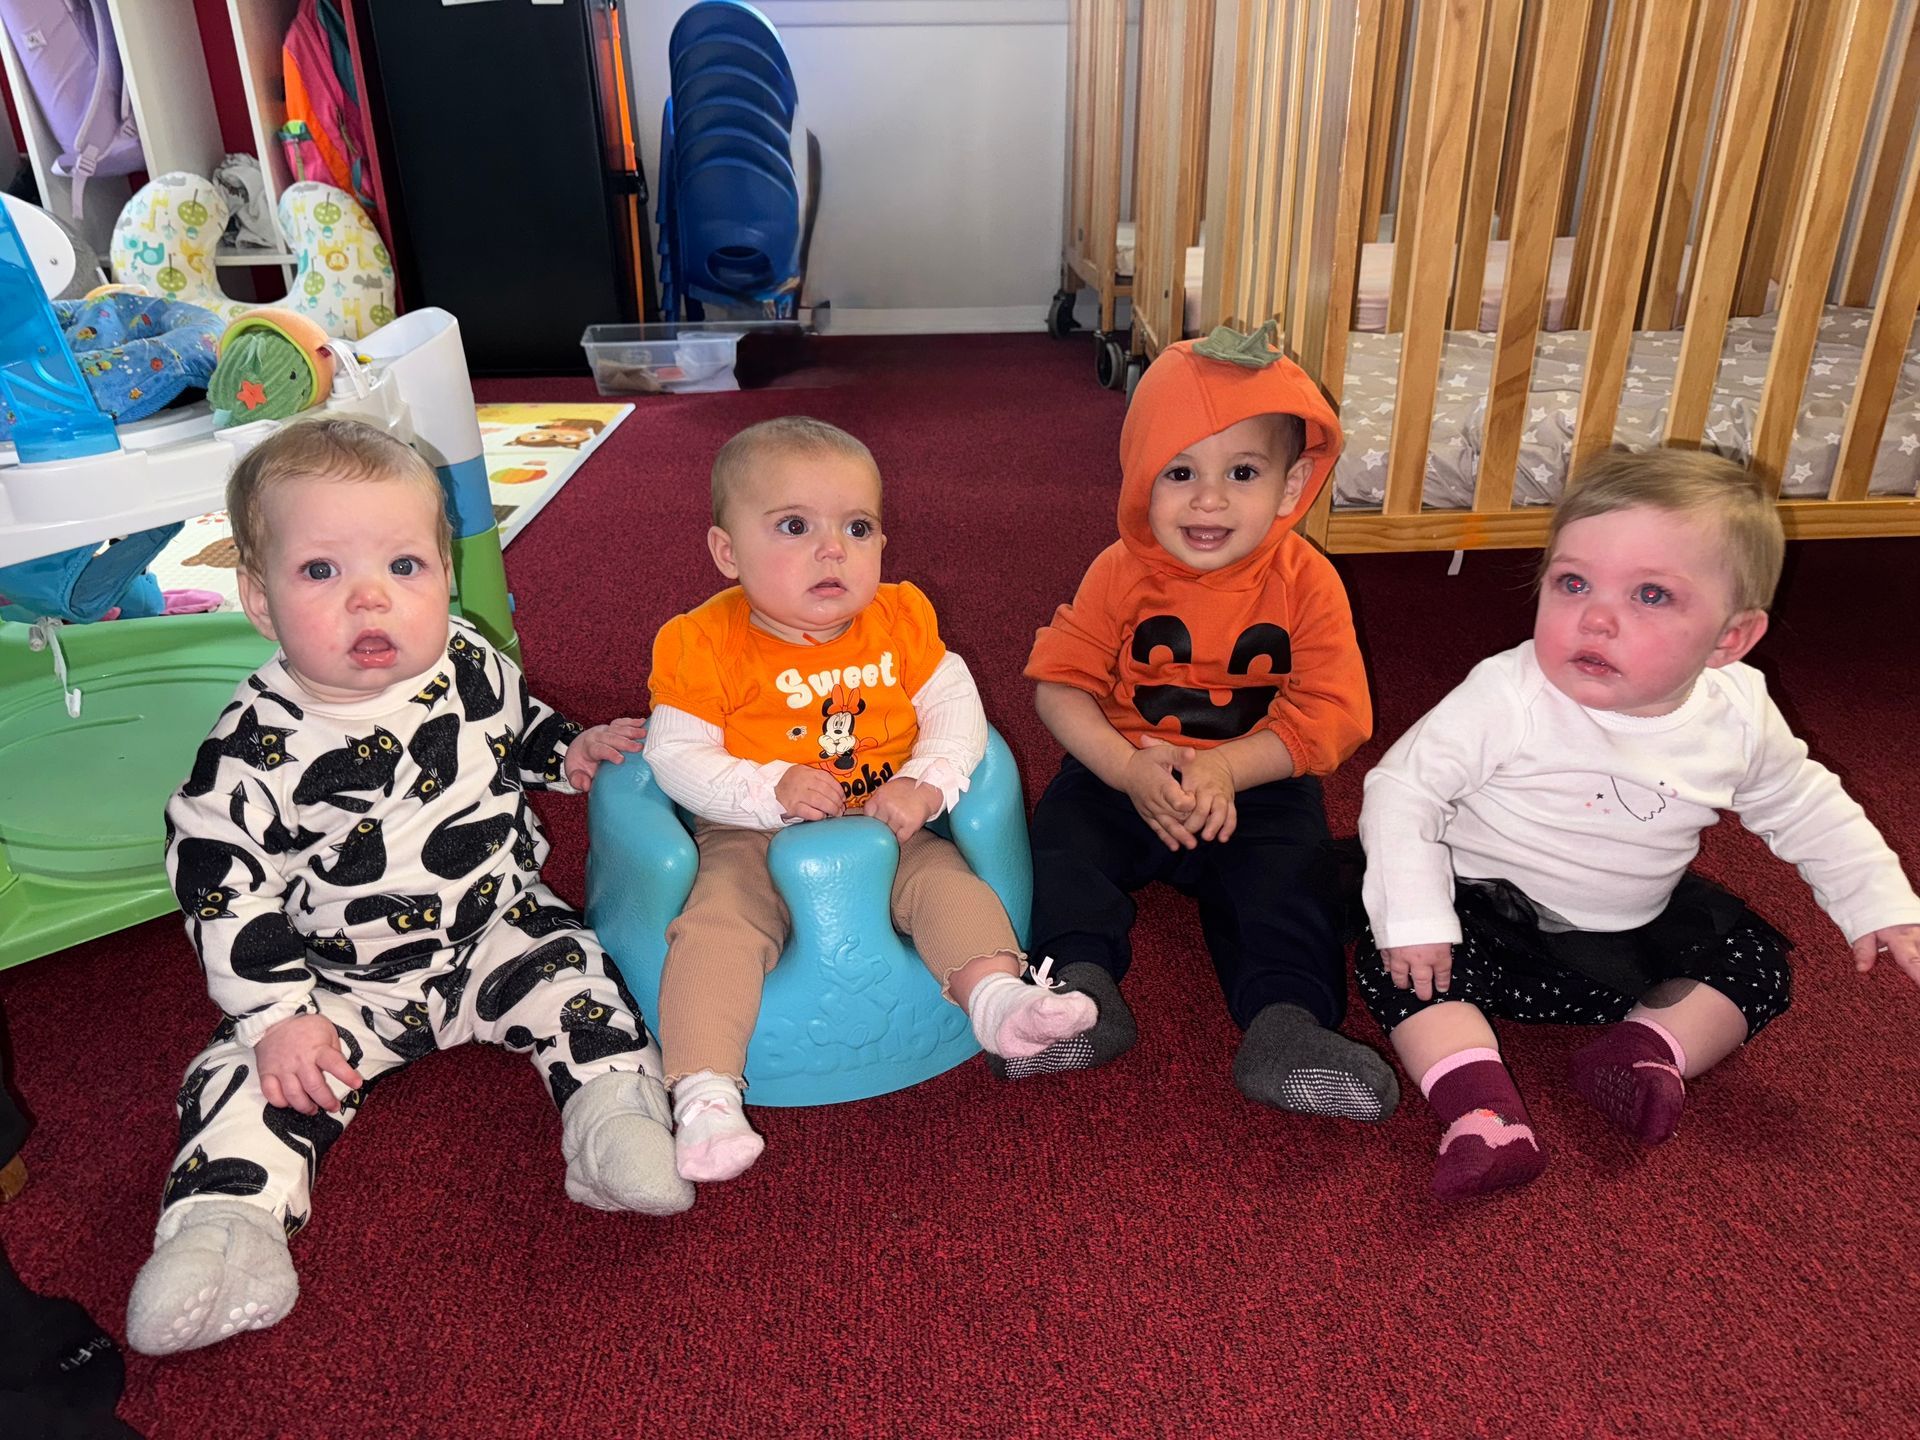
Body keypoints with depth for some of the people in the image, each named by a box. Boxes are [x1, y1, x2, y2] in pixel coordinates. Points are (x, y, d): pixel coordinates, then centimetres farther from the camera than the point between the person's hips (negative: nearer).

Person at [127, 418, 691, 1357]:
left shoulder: (472, 666, -8)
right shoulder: (255, 747, -18)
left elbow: (514, 730, 17)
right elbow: (221, 885, -13)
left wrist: (571, 751, -1)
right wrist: (277, 1015, -18)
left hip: (497, 930, 2)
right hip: (341, 982, -1)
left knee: (569, 976, -19)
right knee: (253, 1074, -12)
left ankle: (618, 1116, -16)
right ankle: (226, 1227, -8)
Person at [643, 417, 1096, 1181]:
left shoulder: (901, 619, 0)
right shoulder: (706, 643, -10)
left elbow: (955, 707, 1)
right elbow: (676, 757, -10)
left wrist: (928, 783, -18)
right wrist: (772, 791, -24)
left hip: (889, 830, 3)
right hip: (752, 839, -3)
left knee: (951, 882, -19)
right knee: (717, 923, -24)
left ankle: (997, 999, -17)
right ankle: (704, 1094, -24)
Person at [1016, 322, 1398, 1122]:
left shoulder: (1306, 584, -8)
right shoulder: (1120, 574, -7)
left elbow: (1331, 716, -12)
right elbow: (1061, 686, -8)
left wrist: (1226, 768, -26)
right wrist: (1128, 769, -24)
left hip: (1258, 787, -1)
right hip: (1123, 777, 1)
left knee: (1291, 868, -23)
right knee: (1062, 833, -20)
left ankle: (1284, 1022, -22)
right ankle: (1083, 982, -21)